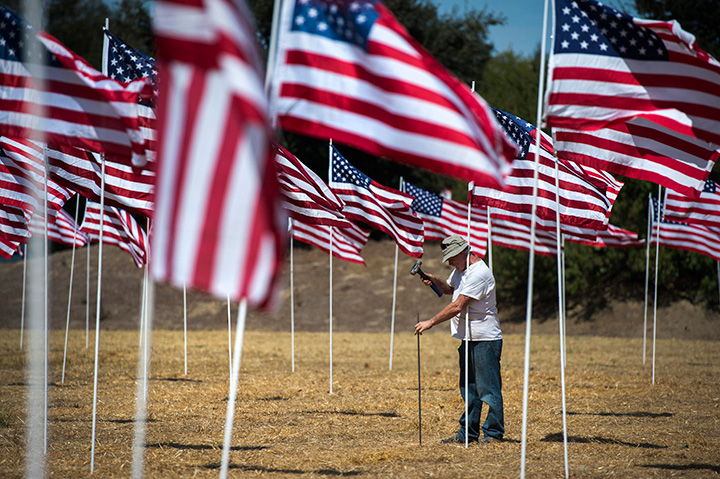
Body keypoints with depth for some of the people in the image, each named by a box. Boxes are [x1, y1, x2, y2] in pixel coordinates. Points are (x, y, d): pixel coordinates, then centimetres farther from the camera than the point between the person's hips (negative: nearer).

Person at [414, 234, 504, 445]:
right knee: (469, 388, 14)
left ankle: (493, 433, 0)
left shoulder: (478, 274, -20)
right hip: (468, 338, 10)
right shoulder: (461, 269, 12)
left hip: (485, 340, -10)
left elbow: (457, 307, -23)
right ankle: (468, 433, 20)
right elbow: (449, 288, 31)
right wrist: (435, 281, 9)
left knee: (488, 388, -5)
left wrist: (430, 322, -17)